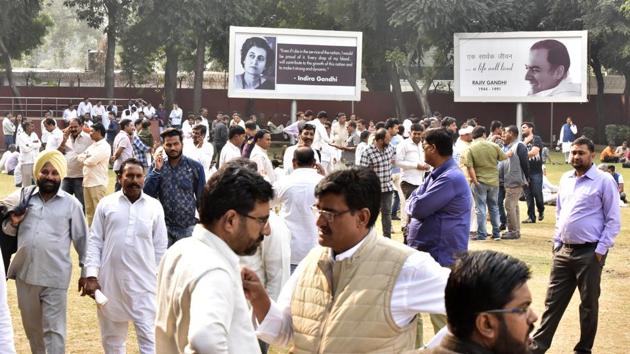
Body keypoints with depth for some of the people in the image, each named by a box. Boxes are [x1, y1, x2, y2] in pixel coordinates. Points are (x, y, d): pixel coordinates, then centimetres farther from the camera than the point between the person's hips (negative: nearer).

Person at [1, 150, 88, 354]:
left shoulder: (71, 204, -2)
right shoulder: (23, 197, 6)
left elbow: (82, 239, 4)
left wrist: (86, 272, 5)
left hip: (55, 277, -4)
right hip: (25, 274, 4)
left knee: (54, 328, -2)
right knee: (31, 326, 17)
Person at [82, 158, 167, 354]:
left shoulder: (155, 207, 3)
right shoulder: (106, 204, 2)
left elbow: (160, 247, 7)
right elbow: (94, 241, 3)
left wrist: (161, 279, 7)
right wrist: (91, 275, -5)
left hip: (144, 283, -1)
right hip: (109, 280, 1)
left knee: (149, 337, -3)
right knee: (111, 337, 15)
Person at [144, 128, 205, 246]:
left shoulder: (195, 167, -4)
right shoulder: (156, 166, 2)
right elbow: (147, 194, -5)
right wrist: (157, 170, -13)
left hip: (188, 228, -2)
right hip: (164, 227, 2)